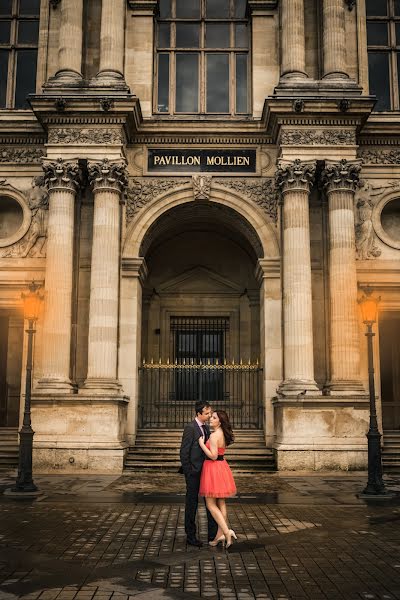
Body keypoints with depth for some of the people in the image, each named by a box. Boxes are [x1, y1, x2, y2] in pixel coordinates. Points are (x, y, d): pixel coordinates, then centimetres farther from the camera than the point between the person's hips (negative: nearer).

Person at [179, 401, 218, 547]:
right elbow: (184, 452, -15)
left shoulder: (206, 428, 10)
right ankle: (190, 536, 17)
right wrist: (188, 472, -15)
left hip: (206, 471, 7)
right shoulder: (190, 428, -15)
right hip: (194, 472, -7)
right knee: (192, 503, 5)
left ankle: (213, 534, 17)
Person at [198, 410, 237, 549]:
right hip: (222, 467, 9)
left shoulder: (214, 435, -19)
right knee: (221, 503, 11)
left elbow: (213, 456, -23)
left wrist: (202, 444, -16)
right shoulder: (222, 434, 10)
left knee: (210, 504, -1)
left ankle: (227, 531, -8)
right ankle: (220, 535, 18)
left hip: (213, 469, -9)